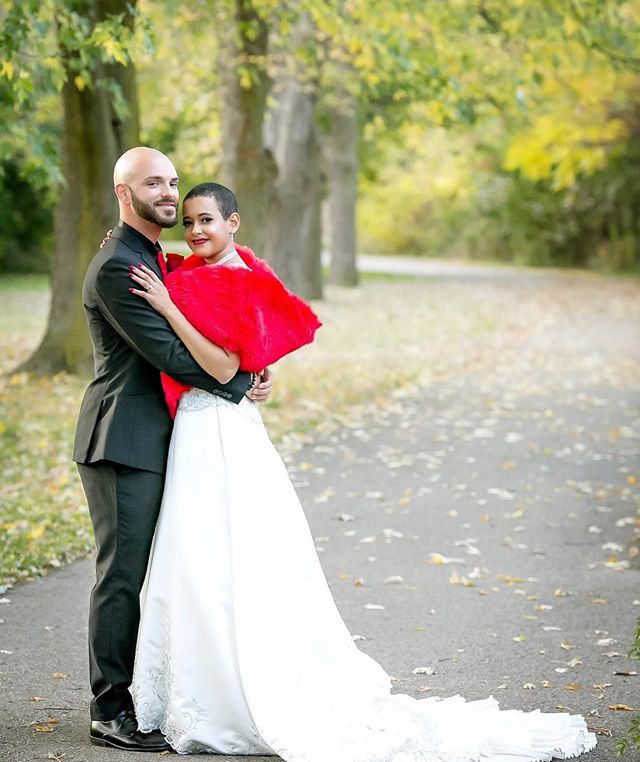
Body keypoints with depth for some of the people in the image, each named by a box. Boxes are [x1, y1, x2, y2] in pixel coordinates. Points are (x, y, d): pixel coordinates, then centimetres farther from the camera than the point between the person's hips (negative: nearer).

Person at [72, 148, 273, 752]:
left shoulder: (153, 258, 17)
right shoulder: (116, 265, -16)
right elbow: (168, 353, -20)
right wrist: (241, 386, -10)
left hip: (152, 442, 10)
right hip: (124, 444, -10)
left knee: (144, 574, 14)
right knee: (122, 574, -4)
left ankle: (142, 696, 23)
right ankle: (109, 713, 4)